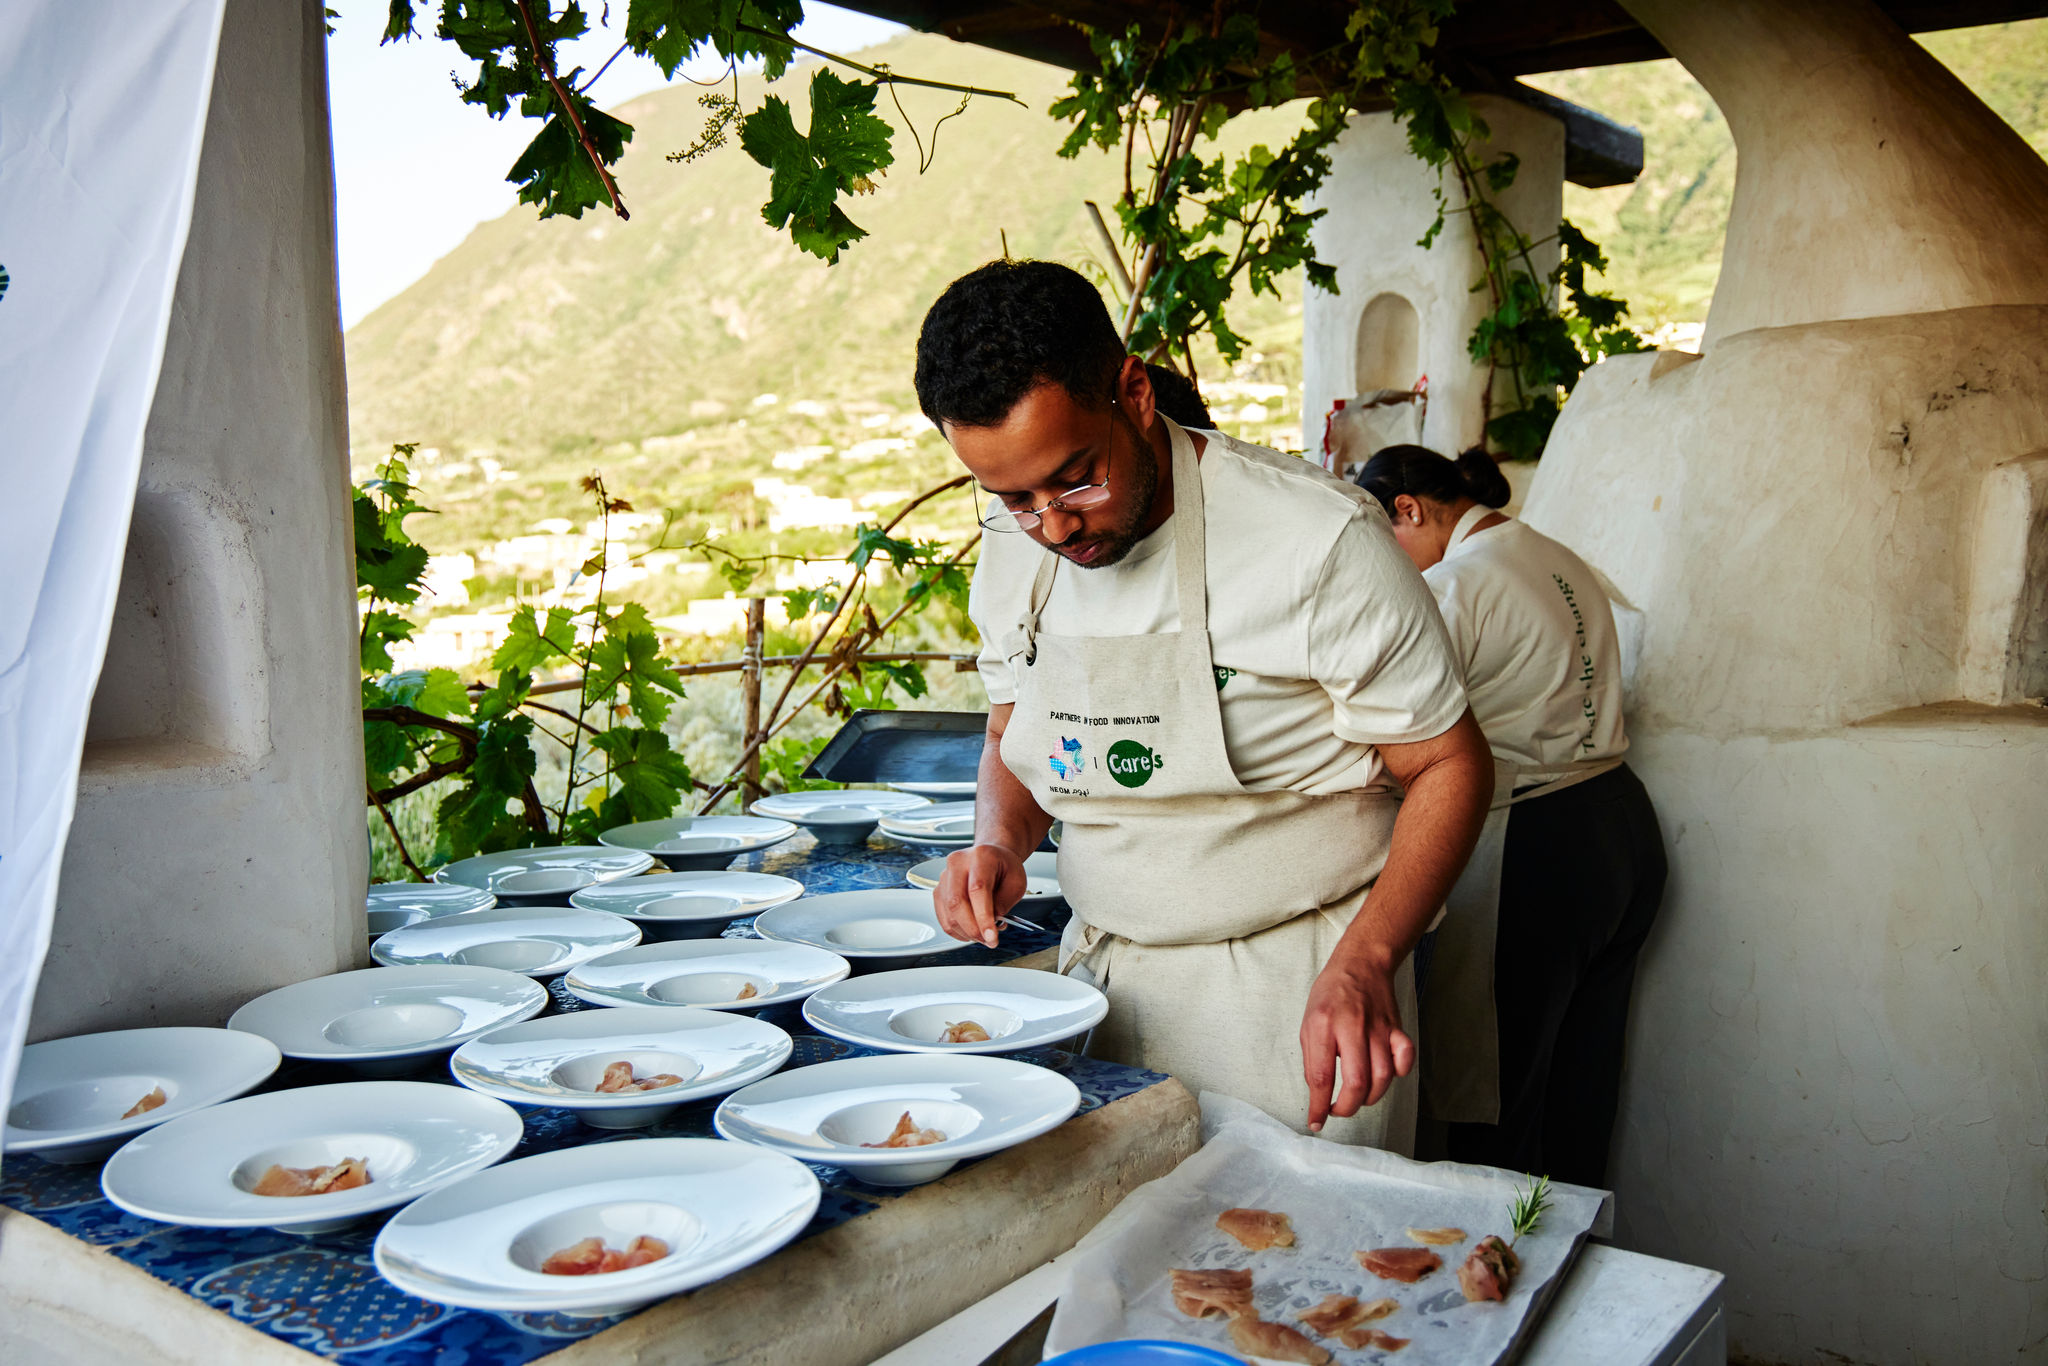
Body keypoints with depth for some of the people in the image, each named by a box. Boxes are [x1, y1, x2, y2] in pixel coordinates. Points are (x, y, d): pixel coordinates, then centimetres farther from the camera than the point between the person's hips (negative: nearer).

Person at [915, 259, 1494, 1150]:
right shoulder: (1013, 552, -1)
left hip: (1294, 997, -4)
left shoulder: (1319, 538, -19)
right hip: (1101, 988, 5)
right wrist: (1001, 841, -8)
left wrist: (1365, 961, -25)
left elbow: (1449, 766, -11)